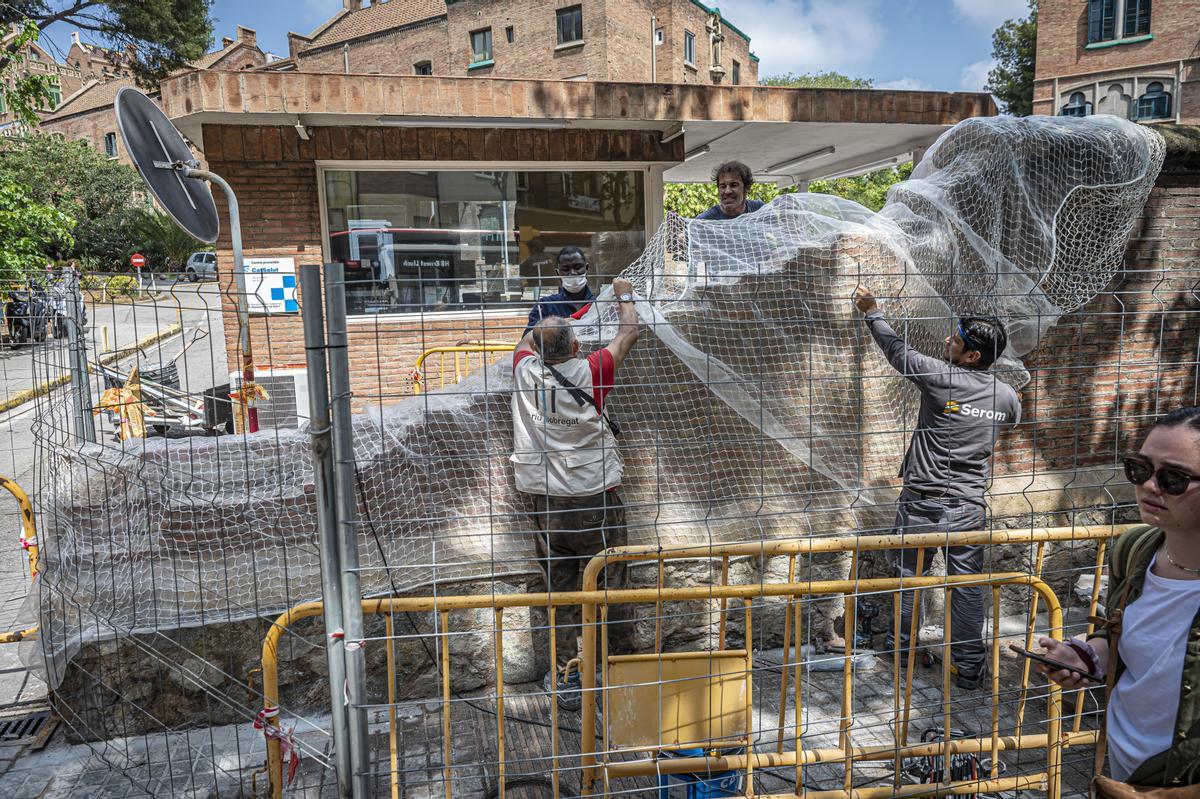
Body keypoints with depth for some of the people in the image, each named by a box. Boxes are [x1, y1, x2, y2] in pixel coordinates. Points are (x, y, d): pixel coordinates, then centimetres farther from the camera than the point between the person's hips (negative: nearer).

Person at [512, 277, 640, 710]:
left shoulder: (527, 371, -3)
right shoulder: (590, 373, -11)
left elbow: (527, 338, 22)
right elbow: (629, 333, 5)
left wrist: (549, 324, 39)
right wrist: (624, 295, 23)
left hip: (547, 505, 3)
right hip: (596, 502, -3)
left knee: (560, 593, 11)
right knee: (610, 587, 10)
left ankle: (566, 680, 18)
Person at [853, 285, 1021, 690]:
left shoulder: (940, 377, -17)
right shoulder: (1006, 395, -1)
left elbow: (897, 349, -2)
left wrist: (872, 312, 13)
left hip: (923, 502, -3)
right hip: (969, 507, 4)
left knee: (908, 574, 14)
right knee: (968, 584, 11)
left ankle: (901, 649, 29)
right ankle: (970, 666, 18)